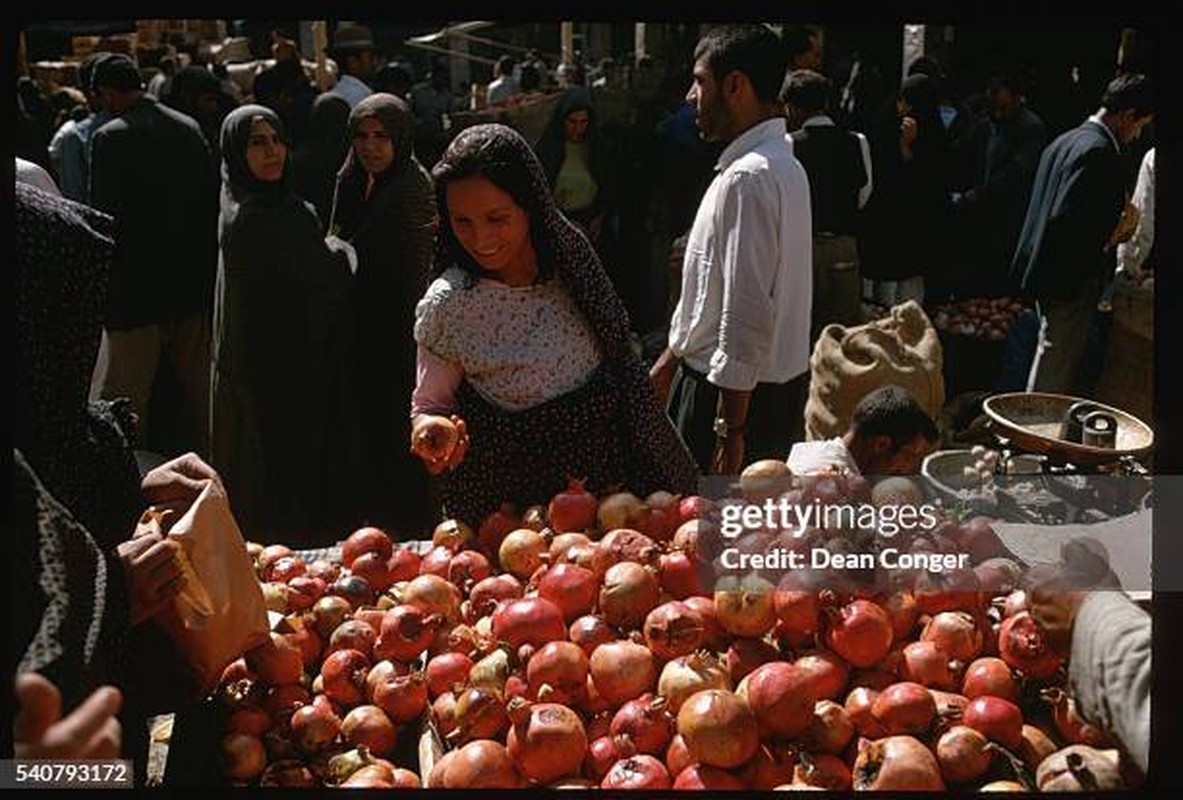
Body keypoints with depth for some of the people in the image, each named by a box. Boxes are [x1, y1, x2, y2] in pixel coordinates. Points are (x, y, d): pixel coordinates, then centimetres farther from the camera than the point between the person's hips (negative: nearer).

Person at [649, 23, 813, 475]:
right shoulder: (778, 163, 12)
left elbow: (749, 315, -25)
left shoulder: (748, 179, -20)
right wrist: (669, 363, 24)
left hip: (738, 392, -10)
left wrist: (729, 429, -22)